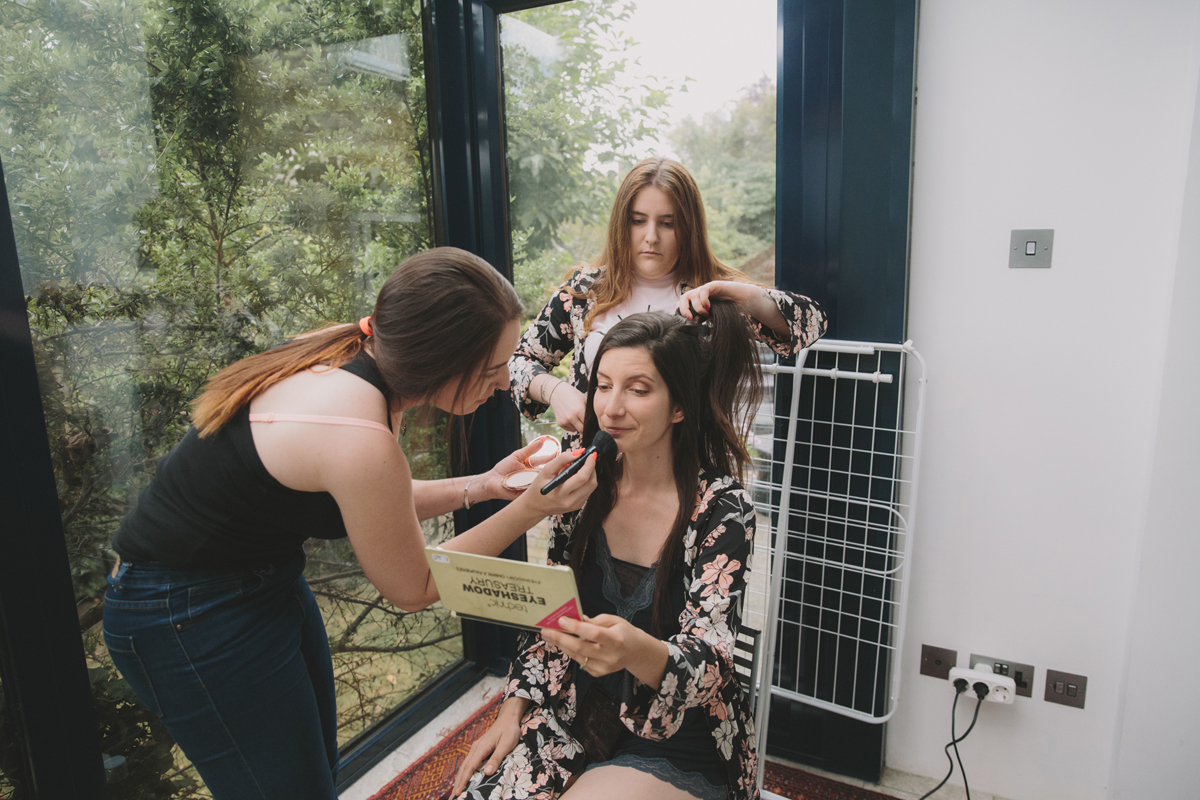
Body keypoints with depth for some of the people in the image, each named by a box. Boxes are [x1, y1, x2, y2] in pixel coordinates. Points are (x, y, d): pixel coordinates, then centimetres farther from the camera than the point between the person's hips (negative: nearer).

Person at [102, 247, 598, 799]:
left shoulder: (354, 361, -8)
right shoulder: (361, 440, -34)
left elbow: (374, 508, 8)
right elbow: (412, 589, -15)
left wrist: (481, 486, -2)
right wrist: (527, 512, -16)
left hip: (269, 582, 8)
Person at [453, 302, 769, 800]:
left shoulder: (722, 510, -16)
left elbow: (706, 661, -21)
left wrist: (638, 652, -42)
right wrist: (513, 710, -2)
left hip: (676, 749, -3)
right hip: (574, 719, 4)